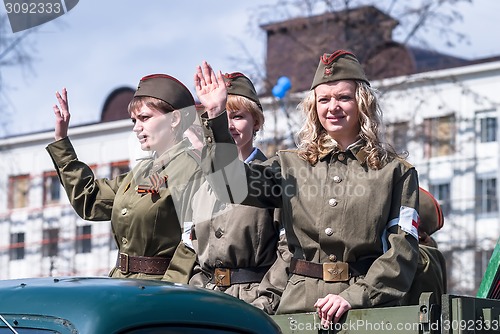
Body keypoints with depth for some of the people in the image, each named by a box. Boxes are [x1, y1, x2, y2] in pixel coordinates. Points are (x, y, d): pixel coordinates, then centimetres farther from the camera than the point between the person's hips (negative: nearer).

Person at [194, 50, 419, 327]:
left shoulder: (396, 171, 8)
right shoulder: (291, 165, 14)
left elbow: (402, 249, -1)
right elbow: (232, 185, -1)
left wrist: (354, 296, -13)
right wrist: (216, 116, -8)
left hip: (370, 308, -2)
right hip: (299, 305, 2)